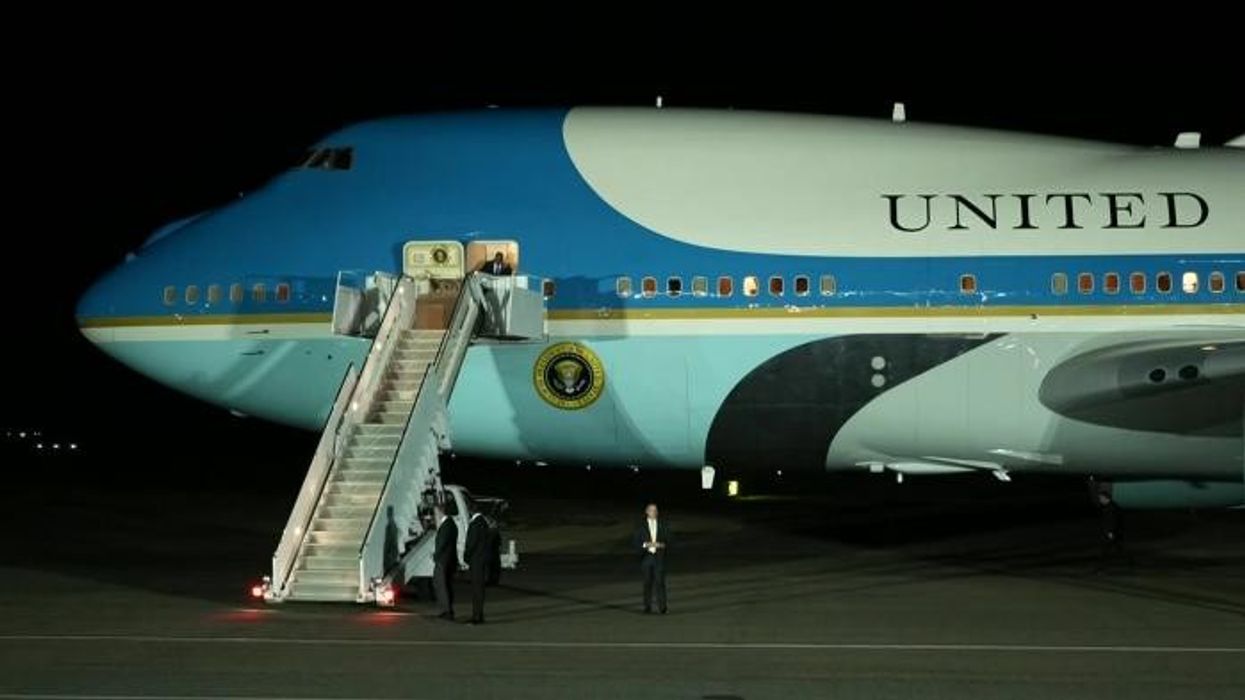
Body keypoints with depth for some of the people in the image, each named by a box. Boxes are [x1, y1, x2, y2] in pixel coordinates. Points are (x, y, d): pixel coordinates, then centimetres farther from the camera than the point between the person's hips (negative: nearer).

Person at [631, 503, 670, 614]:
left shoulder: (663, 525, 5)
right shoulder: (641, 526, 3)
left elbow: (668, 540, 5)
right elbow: (635, 542, 0)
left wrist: (661, 545, -16)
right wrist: (646, 544, -18)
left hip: (659, 557, 0)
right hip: (646, 557, 0)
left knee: (660, 581, -11)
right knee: (647, 582, 3)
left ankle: (662, 606, -11)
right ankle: (648, 607, 9)